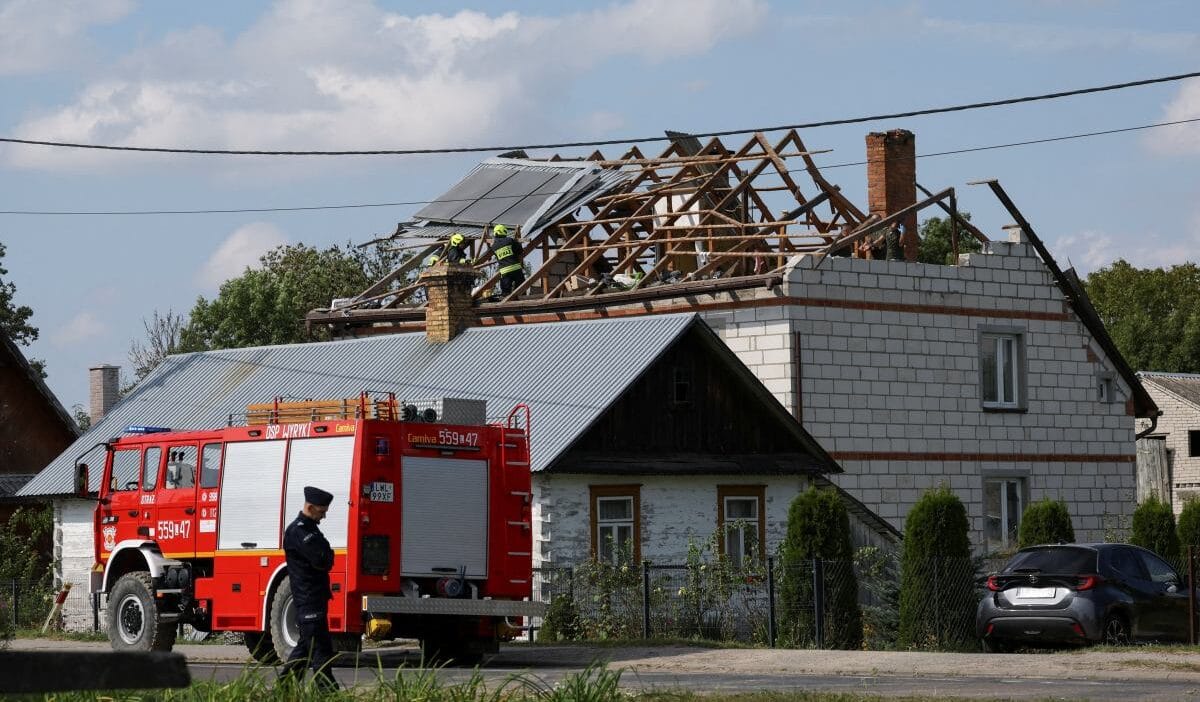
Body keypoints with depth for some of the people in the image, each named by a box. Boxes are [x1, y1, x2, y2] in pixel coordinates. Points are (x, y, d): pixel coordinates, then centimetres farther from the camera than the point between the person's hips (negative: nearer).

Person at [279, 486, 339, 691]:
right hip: (308, 600, -10)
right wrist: (326, 557, -3)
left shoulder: (310, 528, 19)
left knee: (307, 645, 15)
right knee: (320, 649, -10)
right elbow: (321, 560, -22)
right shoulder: (298, 531, -15)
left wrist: (325, 559, 1)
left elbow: (326, 561, 20)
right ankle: (327, 689, -10)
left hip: (317, 597, 10)